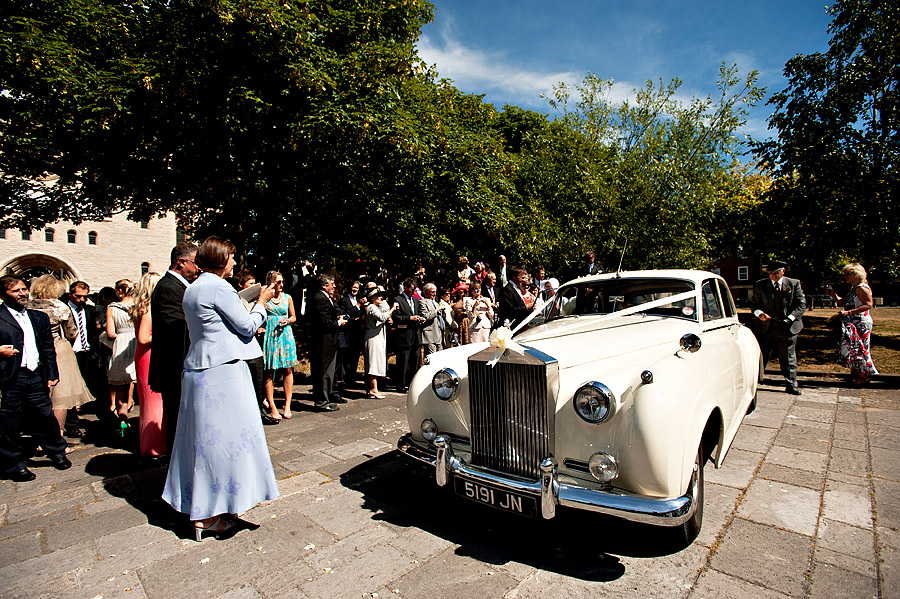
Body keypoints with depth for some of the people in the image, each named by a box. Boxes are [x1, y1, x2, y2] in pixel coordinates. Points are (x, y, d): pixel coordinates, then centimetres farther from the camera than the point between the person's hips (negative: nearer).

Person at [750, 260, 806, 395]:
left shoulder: (794, 284, 3)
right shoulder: (760, 285, 2)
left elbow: (801, 304, 3)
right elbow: (754, 303, 6)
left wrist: (790, 318, -12)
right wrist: (759, 313, -16)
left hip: (787, 328, 0)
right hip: (765, 327, 0)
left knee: (789, 359, 8)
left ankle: (791, 385, 20)